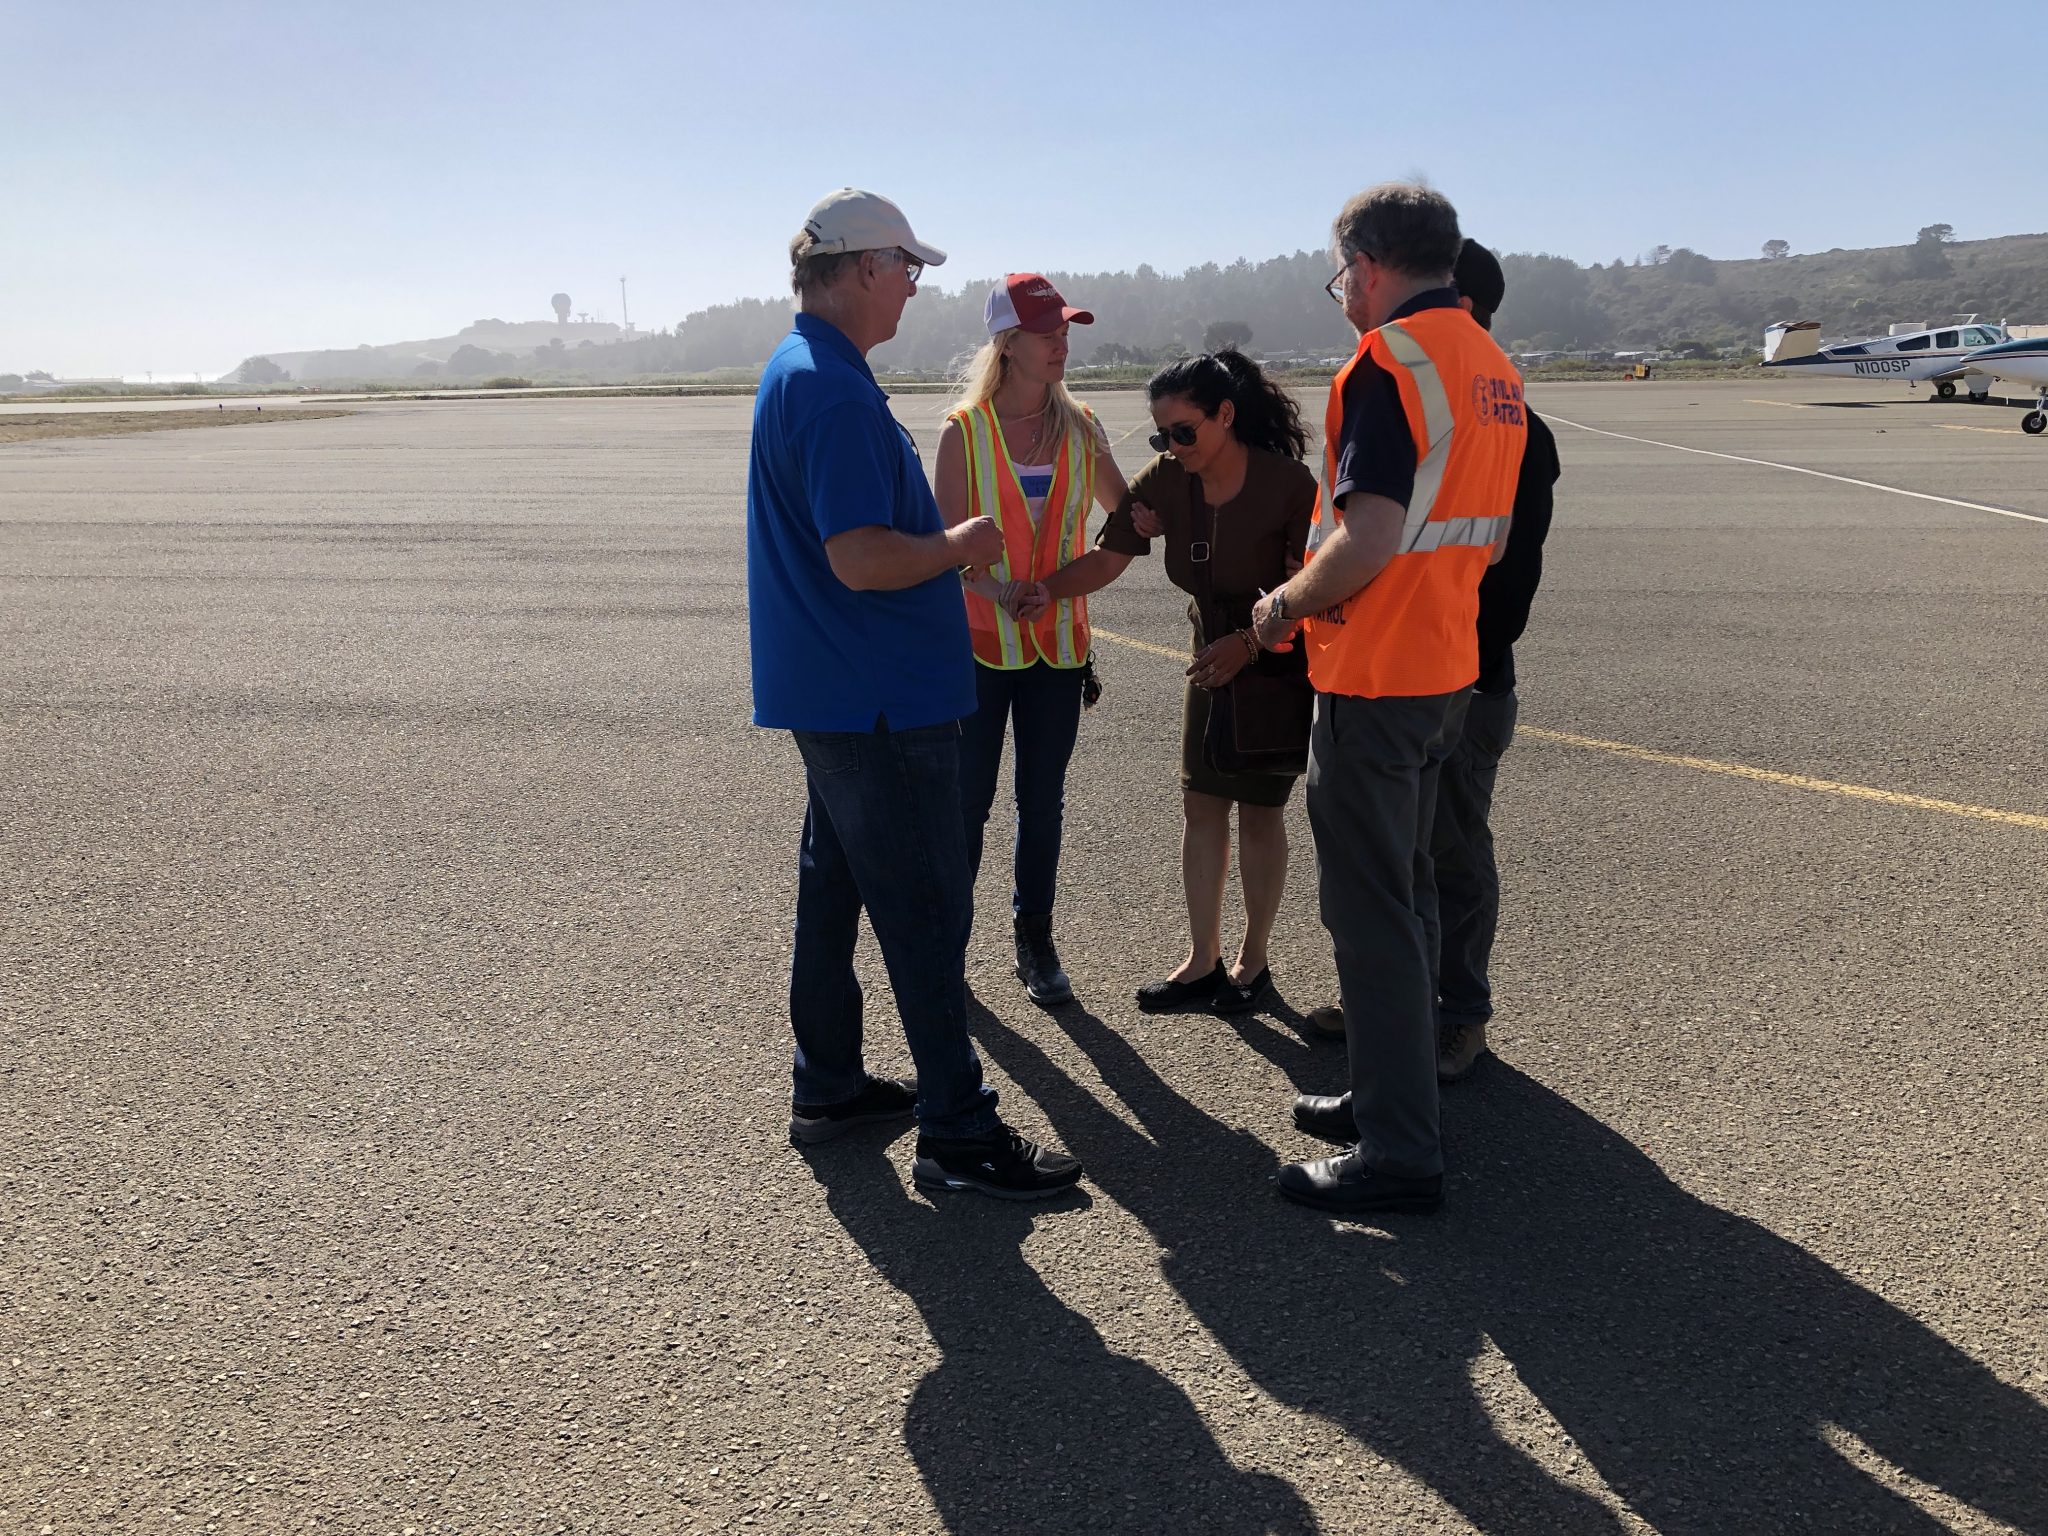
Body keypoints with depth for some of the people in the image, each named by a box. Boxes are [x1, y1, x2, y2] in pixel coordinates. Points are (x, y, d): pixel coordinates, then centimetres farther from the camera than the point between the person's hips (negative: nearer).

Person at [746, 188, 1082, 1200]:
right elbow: (862, 560, -27)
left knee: (834, 887, 17)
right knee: (926, 912, -4)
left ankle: (827, 1084, 30)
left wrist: (943, 541, 16)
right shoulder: (834, 391, -19)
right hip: (880, 700, -11)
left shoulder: (798, 371, 15)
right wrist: (964, 545, -11)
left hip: (835, 691, 11)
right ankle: (956, 1132, 5)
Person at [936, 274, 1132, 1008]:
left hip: (1058, 640, 3)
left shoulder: (1081, 426, 3)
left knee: (1043, 800, 10)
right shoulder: (964, 430, -7)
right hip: (980, 641, -3)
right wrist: (996, 588, -27)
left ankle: (1035, 941, 24)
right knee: (968, 798, 6)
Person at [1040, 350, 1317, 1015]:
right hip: (1215, 655, 5)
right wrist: (1044, 588, -26)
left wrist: (1249, 643, -31)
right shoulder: (1164, 482, -9)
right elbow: (1105, 559, -11)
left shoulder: (1287, 483, -23)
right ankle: (1203, 963, 15)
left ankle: (1253, 961, 20)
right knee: (1201, 803, 4)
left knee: (1259, 808, 4)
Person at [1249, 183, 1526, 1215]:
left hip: (1373, 676, -9)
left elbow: (1367, 538, -24)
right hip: (1449, 666, 10)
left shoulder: (1389, 360, -15)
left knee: (1370, 910, -2)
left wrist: (1284, 606, -9)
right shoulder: (1492, 366, 13)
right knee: (1404, 890, 19)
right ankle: (1390, 1097, 33)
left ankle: (1397, 1155, 6)